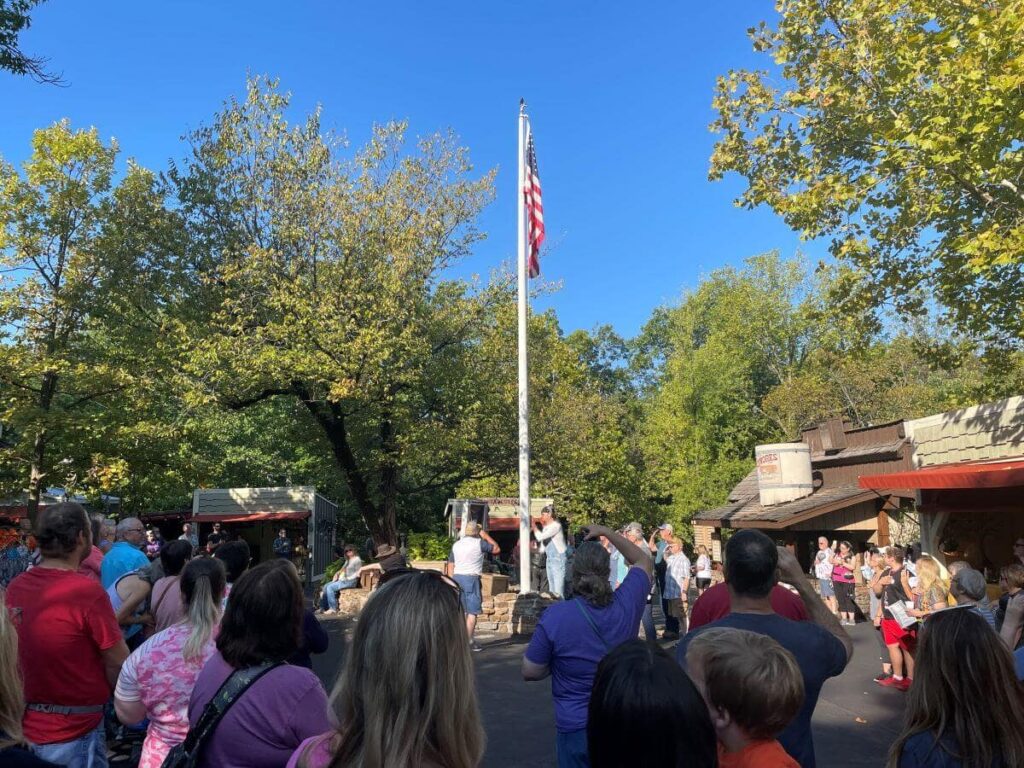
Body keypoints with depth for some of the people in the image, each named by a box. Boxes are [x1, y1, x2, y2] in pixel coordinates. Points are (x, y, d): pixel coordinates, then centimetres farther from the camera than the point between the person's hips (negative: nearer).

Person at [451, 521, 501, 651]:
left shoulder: (456, 544, 11)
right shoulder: (479, 543, -6)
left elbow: (451, 566, 11)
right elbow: (497, 549, 4)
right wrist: (486, 536, 10)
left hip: (457, 578, 6)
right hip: (471, 578, -6)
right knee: (472, 612, -1)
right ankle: (469, 641, -3)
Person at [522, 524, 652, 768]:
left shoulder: (554, 616, -21)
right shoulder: (627, 603, -13)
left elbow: (530, 672, -10)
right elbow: (644, 561, 7)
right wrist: (606, 532, 8)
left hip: (577, 727, -3)